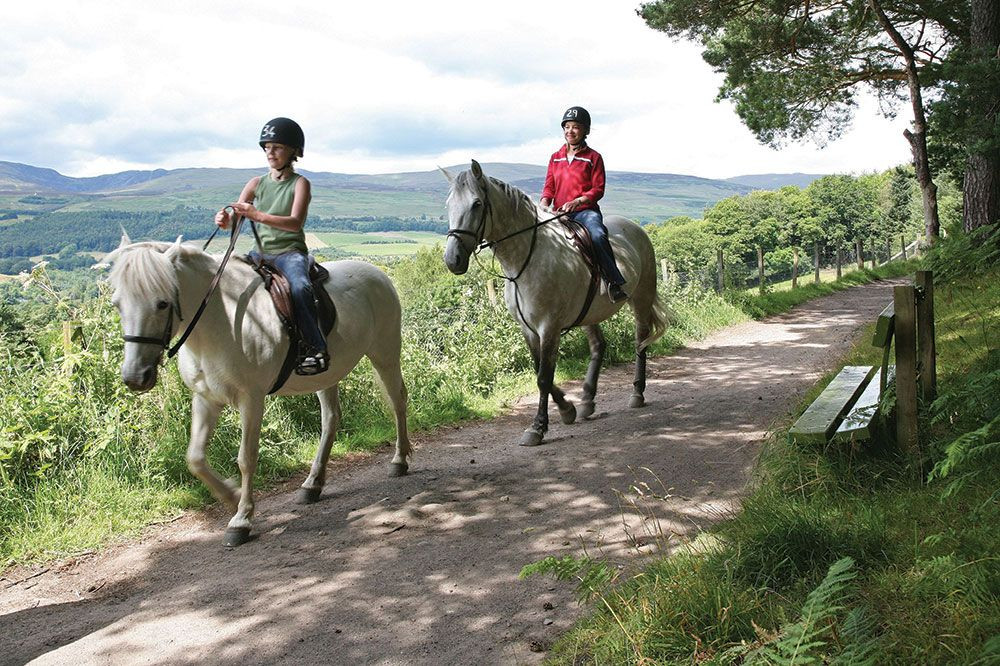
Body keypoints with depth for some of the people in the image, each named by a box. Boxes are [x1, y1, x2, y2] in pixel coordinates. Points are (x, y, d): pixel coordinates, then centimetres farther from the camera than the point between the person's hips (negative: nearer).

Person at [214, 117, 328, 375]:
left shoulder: (300, 183, -1)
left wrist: (259, 216, -30)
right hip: (261, 252, 5)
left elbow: (295, 223, -17)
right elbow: (234, 222, 7)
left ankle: (316, 348, -27)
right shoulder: (256, 184, 12)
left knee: (300, 287, -36)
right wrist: (224, 220, -18)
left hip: (291, 252, -5)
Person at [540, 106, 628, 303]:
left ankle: (615, 281, -27)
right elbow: (549, 186, 15)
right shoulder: (555, 158, 19)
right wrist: (544, 204, -8)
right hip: (559, 213, 4)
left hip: (586, 210, -4)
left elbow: (598, 189, 0)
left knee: (598, 235, -34)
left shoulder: (593, 157, 7)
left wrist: (577, 201, -17)